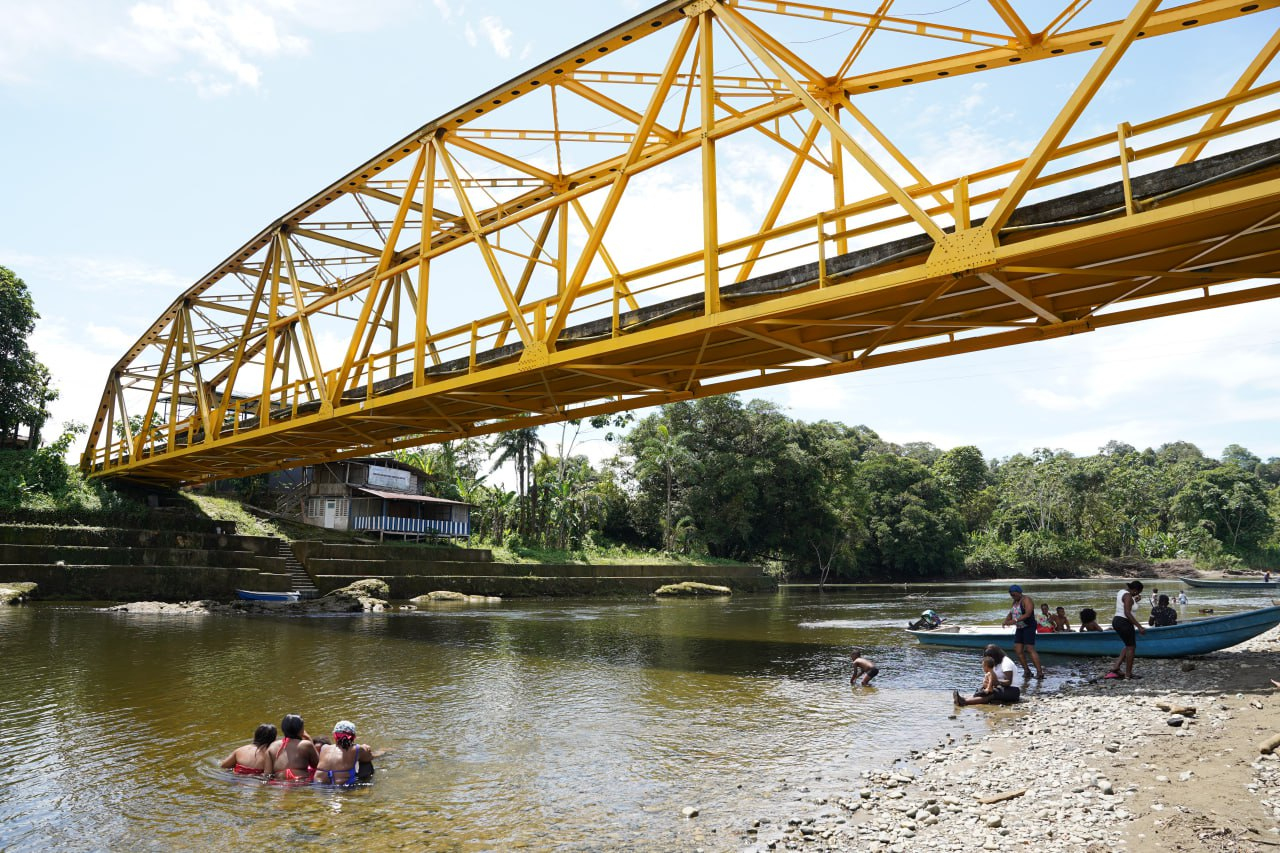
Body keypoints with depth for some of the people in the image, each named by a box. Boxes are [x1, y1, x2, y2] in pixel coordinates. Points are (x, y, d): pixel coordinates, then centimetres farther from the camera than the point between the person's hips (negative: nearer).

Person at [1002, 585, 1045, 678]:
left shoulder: (1026, 600, -12)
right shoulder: (1015, 602, 14)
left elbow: (1028, 614, -24)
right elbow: (1011, 613, 12)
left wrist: (1015, 620, -31)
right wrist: (1006, 620, -9)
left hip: (1029, 627, -8)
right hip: (1019, 629, 8)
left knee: (1030, 649, -14)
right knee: (1018, 650, 2)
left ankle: (1040, 672, -13)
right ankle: (1026, 670, 10)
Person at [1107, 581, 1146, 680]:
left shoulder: (1121, 592, 12)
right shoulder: (1128, 596, -17)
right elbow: (1127, 613, -25)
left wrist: (1134, 601, 19)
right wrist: (1139, 626, -24)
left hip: (1116, 621, 10)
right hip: (1124, 623, -10)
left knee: (1129, 646, 19)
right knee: (1131, 647, 3)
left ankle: (1115, 668, 13)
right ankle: (1128, 674, 10)